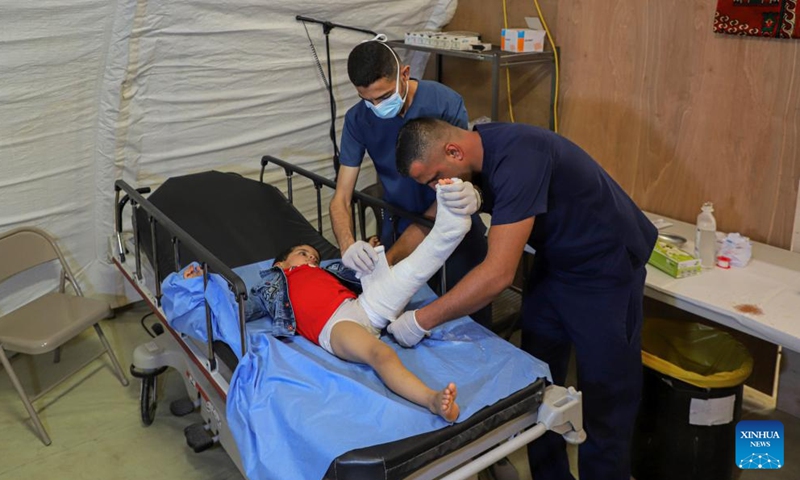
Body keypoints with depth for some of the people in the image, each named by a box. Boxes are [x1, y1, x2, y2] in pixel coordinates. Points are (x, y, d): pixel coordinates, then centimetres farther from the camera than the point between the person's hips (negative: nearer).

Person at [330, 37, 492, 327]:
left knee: (473, 324, 8)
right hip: (401, 231, 2)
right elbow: (341, 197, -9)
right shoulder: (358, 119, -10)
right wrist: (347, 245, -32)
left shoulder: (446, 103, -22)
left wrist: (393, 255, -29)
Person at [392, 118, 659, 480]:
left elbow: (499, 273, -37)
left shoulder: (517, 159, -33)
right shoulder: (471, 153, -7)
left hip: (604, 267, -8)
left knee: (605, 397, 2)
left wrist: (422, 320, -30)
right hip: (553, 261, 8)